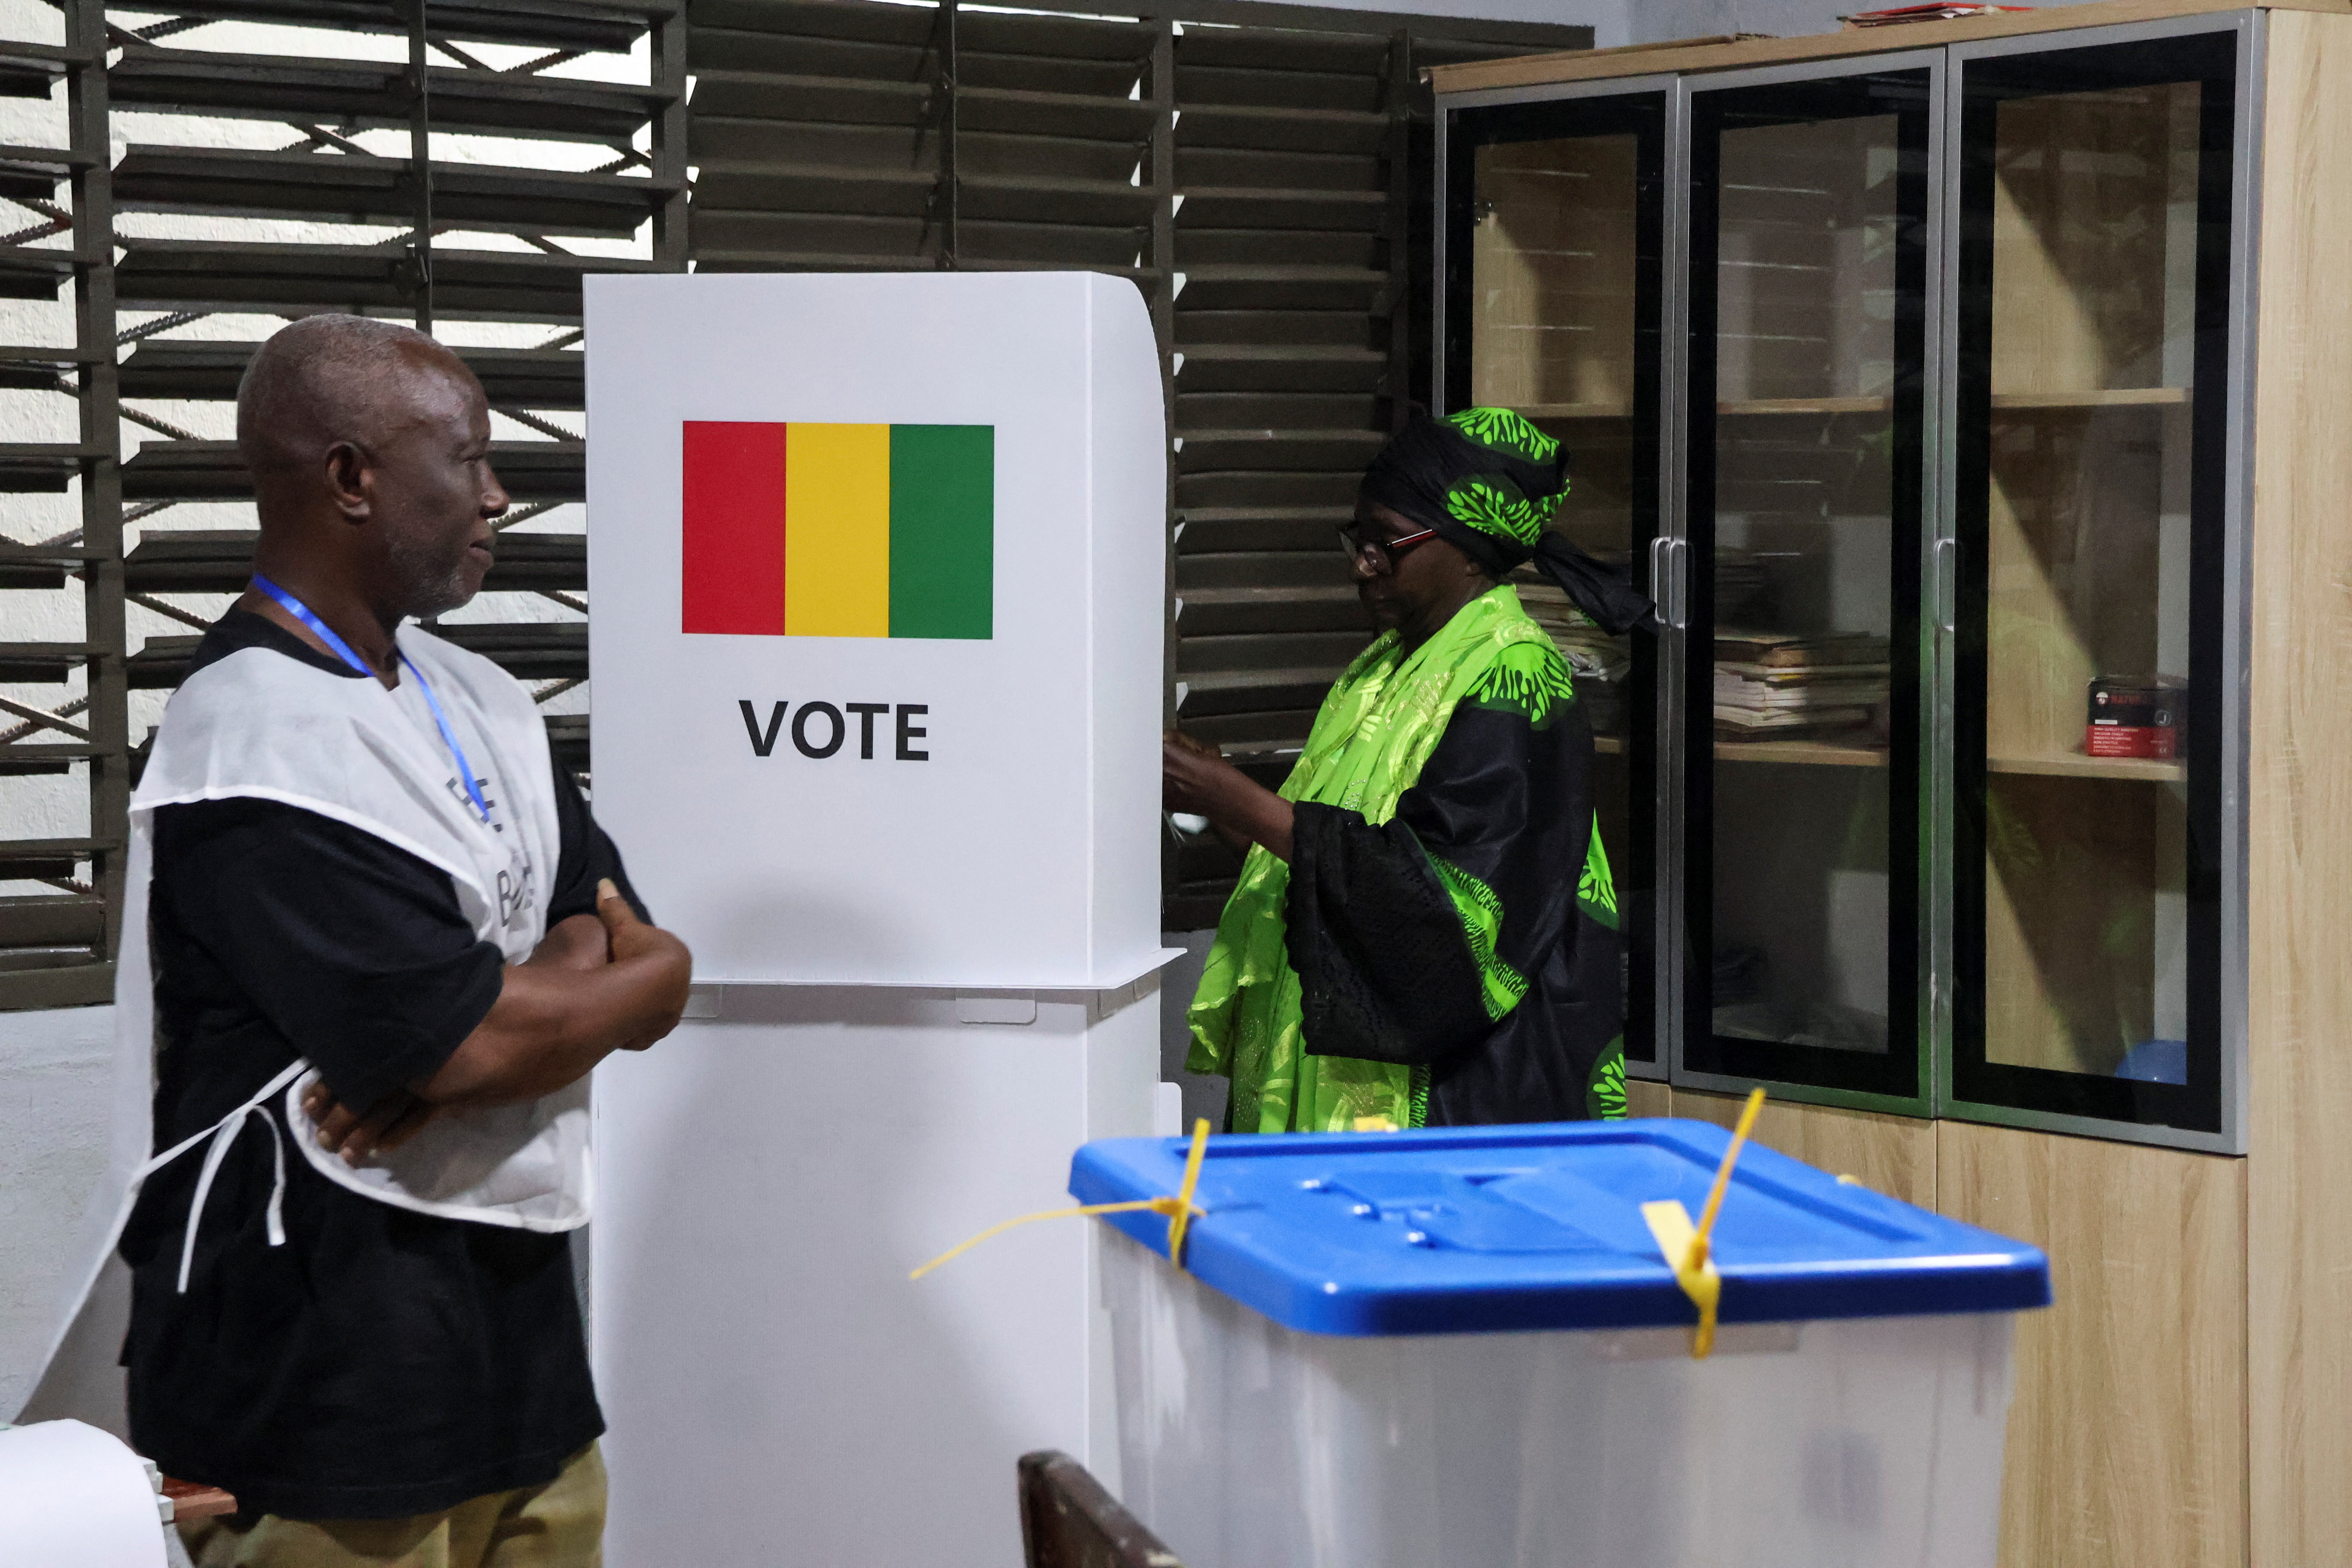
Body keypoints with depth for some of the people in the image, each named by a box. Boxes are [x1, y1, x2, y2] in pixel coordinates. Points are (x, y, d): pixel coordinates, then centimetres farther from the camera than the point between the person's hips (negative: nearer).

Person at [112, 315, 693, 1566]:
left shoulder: (475, 701, 12)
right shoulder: (259, 757, -18)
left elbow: (606, 928, 6)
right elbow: (476, 1041, -22)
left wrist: (463, 1039, -14)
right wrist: (648, 982, -2)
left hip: (514, 1316, 8)